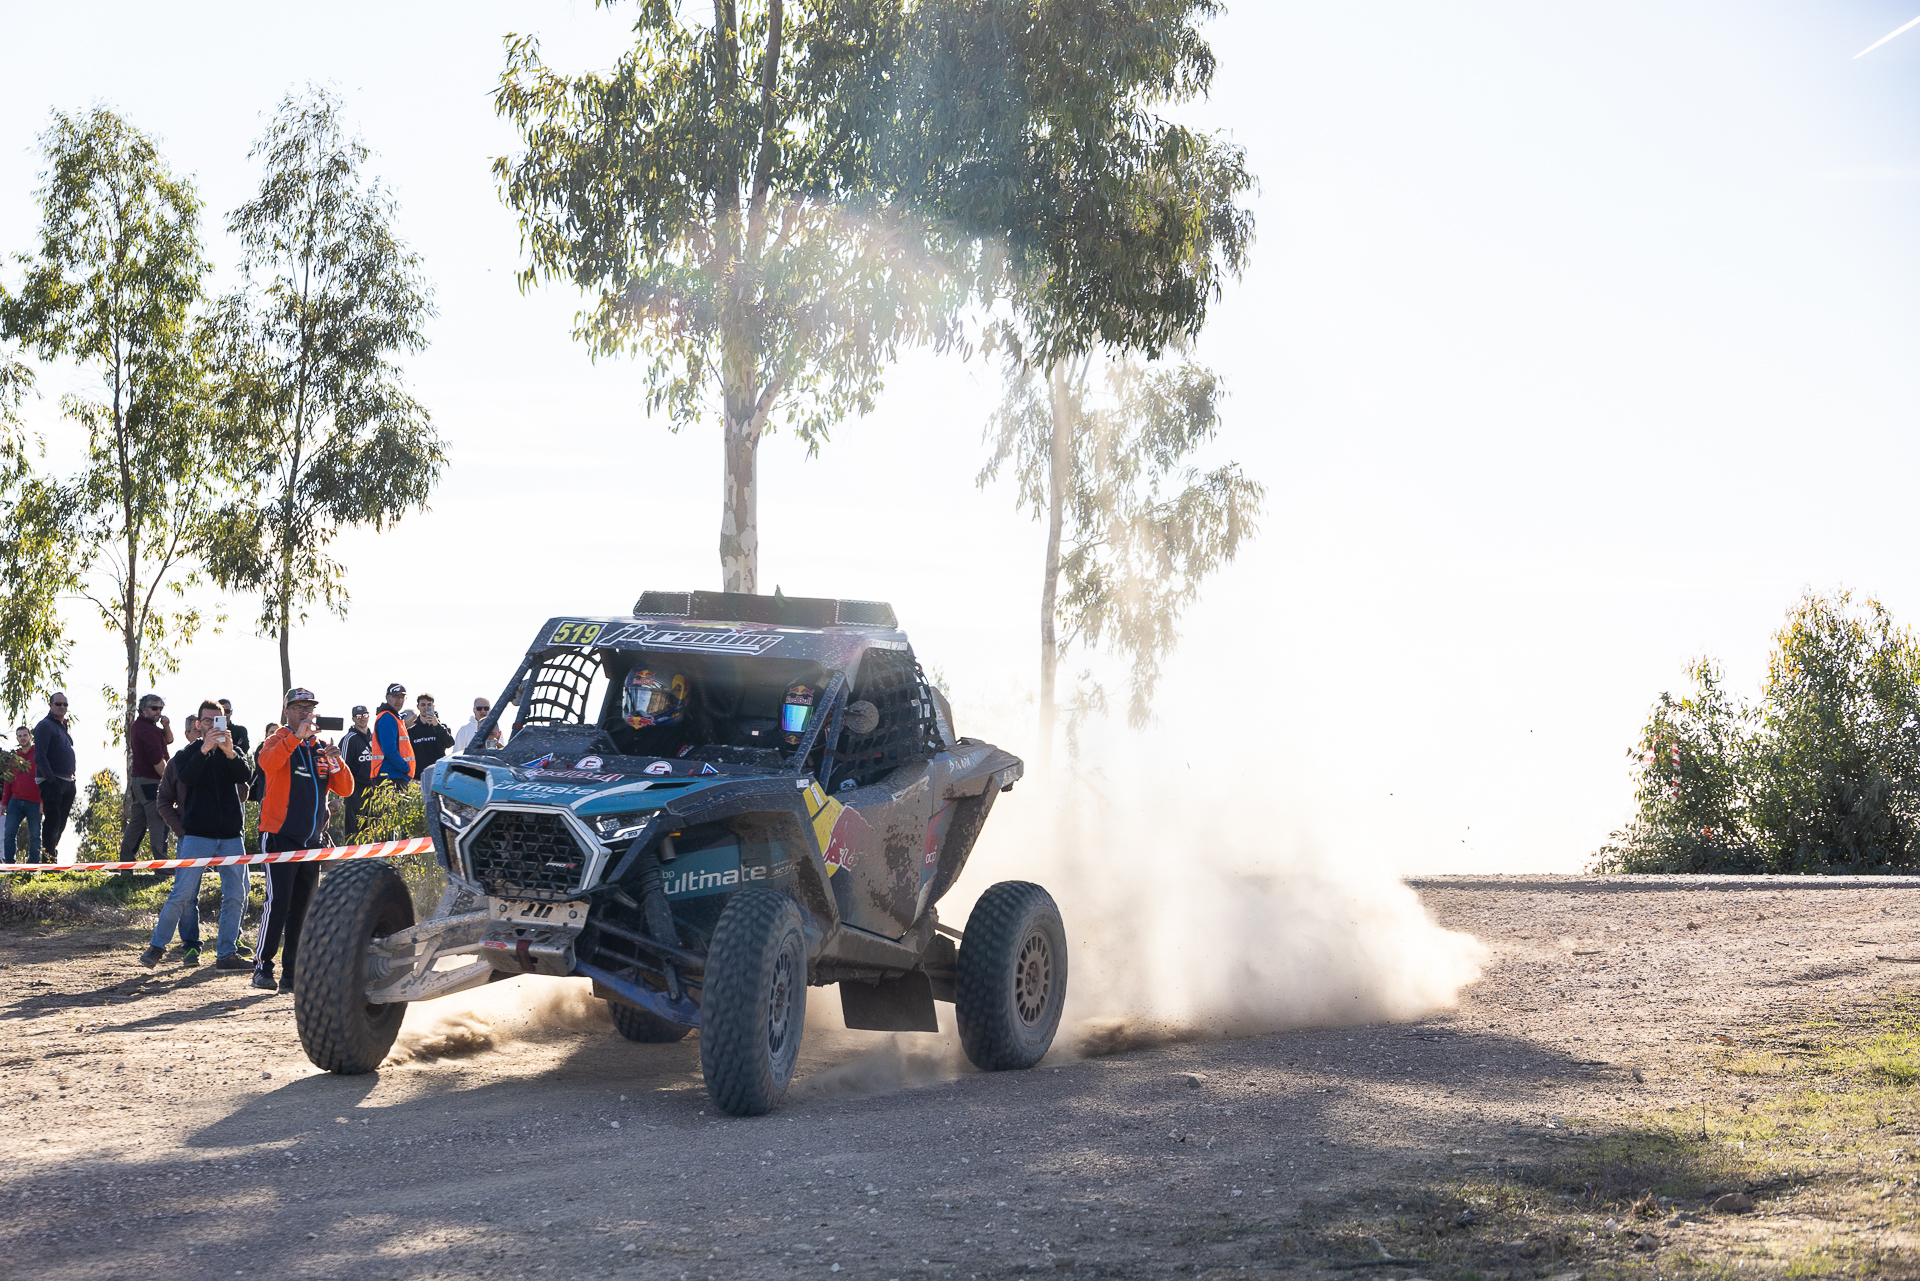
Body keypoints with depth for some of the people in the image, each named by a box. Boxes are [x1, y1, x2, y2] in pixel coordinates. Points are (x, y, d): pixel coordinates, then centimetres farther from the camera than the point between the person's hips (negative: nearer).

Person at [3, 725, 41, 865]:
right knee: (10, 833, -8)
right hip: (16, 800, 4)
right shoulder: (14, 756, 17)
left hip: (34, 802, -4)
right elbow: (8, 781, 21)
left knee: (34, 836, -2)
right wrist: (5, 802, 15)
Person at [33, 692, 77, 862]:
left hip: (66, 783, 9)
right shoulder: (45, 725, -6)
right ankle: (48, 861, -12)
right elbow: (39, 756, -15)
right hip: (52, 782, -9)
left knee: (60, 823, 8)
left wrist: (72, 782, 14)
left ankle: (52, 859, 13)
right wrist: (50, 779, -20)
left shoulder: (62, 727, 22)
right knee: (52, 821, -11)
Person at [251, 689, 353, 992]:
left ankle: (292, 973, 10)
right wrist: (297, 737, -34)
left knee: (301, 908, 6)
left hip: (311, 840, 6)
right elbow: (267, 762, -26)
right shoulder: (279, 742, -1)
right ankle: (262, 967, -8)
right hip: (280, 837, -6)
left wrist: (336, 762, -9)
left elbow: (345, 790, 8)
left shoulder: (320, 750, 16)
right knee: (278, 903, -13)